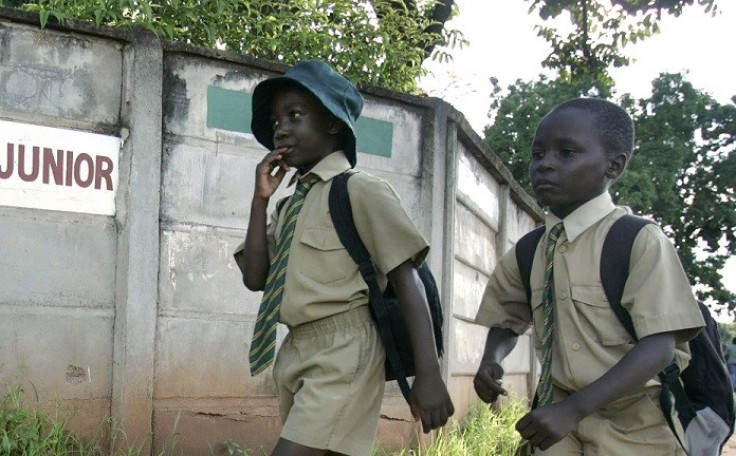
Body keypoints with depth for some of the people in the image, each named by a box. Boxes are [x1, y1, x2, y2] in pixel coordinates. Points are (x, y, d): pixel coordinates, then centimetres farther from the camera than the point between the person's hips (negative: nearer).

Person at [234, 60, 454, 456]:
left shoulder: (361, 191, -7)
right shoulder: (289, 206, 15)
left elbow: (407, 281, -12)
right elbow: (255, 278, 8)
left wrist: (428, 375, -19)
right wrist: (260, 199, 3)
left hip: (343, 353, -8)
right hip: (295, 354, 8)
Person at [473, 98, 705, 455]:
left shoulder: (640, 241, -14)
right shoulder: (526, 254, 1)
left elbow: (658, 347, -21)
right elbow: (508, 320, 17)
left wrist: (573, 409, -29)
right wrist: (491, 360, -5)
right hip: (559, 426, 4)